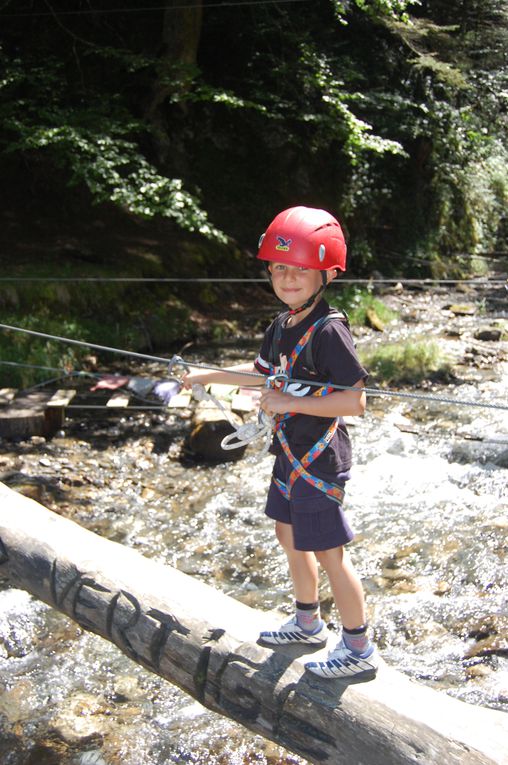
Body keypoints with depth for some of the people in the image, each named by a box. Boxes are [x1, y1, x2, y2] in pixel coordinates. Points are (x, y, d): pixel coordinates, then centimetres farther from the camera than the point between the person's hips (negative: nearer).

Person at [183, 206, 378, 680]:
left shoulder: (329, 331, -22)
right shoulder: (282, 326, 6)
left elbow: (354, 401, -26)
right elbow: (262, 372, 24)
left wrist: (290, 402, -25)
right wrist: (207, 375, 24)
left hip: (319, 458, -9)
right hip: (291, 451, 9)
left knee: (328, 551, -1)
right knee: (290, 535, 21)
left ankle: (359, 650, 15)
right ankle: (308, 624, 41)